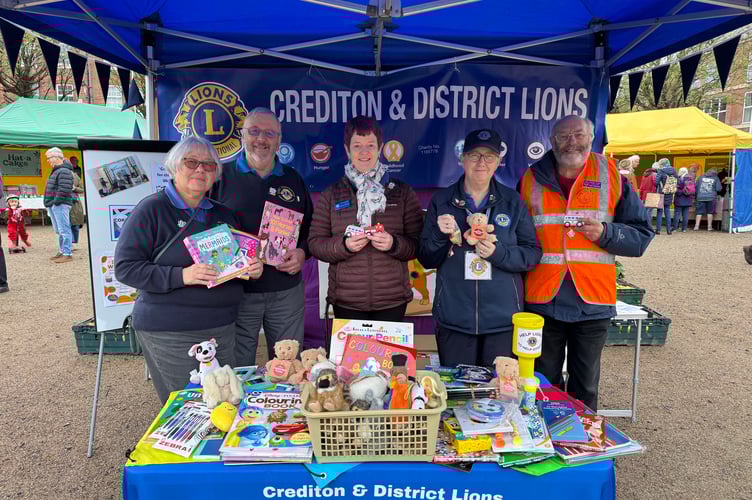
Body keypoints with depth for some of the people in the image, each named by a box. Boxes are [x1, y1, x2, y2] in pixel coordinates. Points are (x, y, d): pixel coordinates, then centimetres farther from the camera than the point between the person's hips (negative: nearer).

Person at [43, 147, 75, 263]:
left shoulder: (64, 171, -13)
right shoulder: (56, 170, 20)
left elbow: (64, 189, -22)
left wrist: (56, 201, -20)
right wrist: (49, 203, 19)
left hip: (60, 205, -11)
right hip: (53, 205, 11)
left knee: (64, 230, -10)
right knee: (59, 230, 15)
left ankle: (67, 254, -9)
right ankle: (62, 251, 23)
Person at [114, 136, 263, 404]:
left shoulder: (224, 213, 12)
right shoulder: (152, 209, -5)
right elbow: (125, 268, -11)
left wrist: (253, 269, -3)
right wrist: (181, 276, -23)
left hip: (223, 328, 6)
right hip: (169, 333, -5)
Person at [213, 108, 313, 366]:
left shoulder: (293, 179, 12)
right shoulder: (222, 177, 2)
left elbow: (312, 228, 16)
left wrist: (303, 252, -3)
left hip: (287, 291, 3)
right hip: (237, 291, -2)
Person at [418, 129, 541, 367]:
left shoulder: (513, 202, 5)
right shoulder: (441, 201, 4)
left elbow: (533, 254, 2)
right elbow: (426, 260, 4)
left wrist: (498, 253, -16)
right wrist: (439, 235, -15)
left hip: (503, 320, 0)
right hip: (454, 319, 0)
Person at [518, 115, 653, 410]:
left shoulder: (612, 179, 3)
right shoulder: (532, 180, 3)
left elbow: (641, 236, 4)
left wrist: (605, 233, -15)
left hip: (593, 304, 0)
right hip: (543, 301, 0)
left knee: (585, 390, 15)